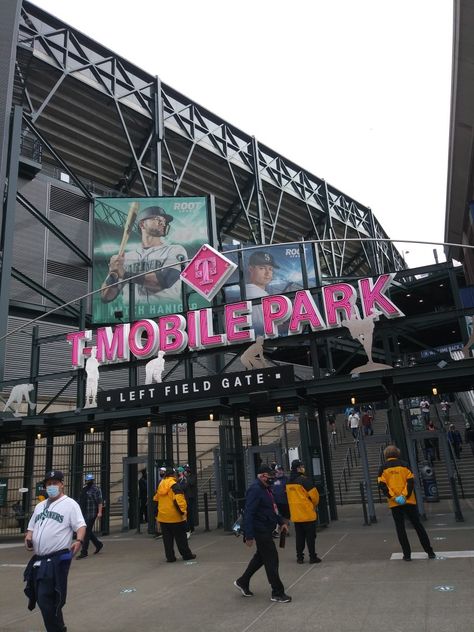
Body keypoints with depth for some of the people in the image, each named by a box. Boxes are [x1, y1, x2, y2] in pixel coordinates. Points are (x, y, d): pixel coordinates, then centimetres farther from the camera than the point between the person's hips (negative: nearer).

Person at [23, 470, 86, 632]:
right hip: (38, 559, 8)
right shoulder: (40, 506, 16)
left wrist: (79, 541, -31)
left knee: (47, 600, -9)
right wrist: (28, 537, 1)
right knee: (40, 598, 16)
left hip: (58, 559, -7)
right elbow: (31, 527, 23)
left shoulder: (70, 504, -6)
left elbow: (80, 525, -12)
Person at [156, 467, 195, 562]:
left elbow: (156, 500, 17)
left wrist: (157, 513, 26)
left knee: (167, 538, 12)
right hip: (174, 517, -6)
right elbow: (178, 499, -24)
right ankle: (186, 554, 14)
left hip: (163, 517, 6)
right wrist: (183, 510, -18)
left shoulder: (160, 485, 9)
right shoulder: (174, 485, -15)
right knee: (180, 537, 6)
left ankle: (170, 556, 13)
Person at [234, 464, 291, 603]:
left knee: (261, 557, 20)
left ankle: (242, 582, 33)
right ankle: (277, 592, 11)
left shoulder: (266, 489, 11)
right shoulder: (255, 490, -22)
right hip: (261, 531, -10)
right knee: (271, 560, -2)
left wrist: (281, 522, 18)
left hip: (267, 530, 10)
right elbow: (249, 513, -26)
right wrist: (249, 536, -27)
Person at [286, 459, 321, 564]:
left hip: (295, 514, 6)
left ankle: (299, 557, 18)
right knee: (310, 536, 4)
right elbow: (314, 494, -13)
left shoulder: (289, 482, 6)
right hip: (307, 513, -6)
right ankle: (313, 557, 9)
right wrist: (315, 504, 7)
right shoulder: (304, 479, -16)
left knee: (299, 536, 14)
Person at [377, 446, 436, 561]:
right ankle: (430, 552, 13)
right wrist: (404, 495, -10)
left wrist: (393, 497, -10)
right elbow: (411, 481, -7)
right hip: (409, 501, 1)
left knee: (400, 528, 8)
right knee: (418, 526, 11)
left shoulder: (383, 468, 1)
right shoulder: (404, 465, 2)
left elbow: (382, 486, -8)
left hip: (394, 503, -1)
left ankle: (407, 554, 7)